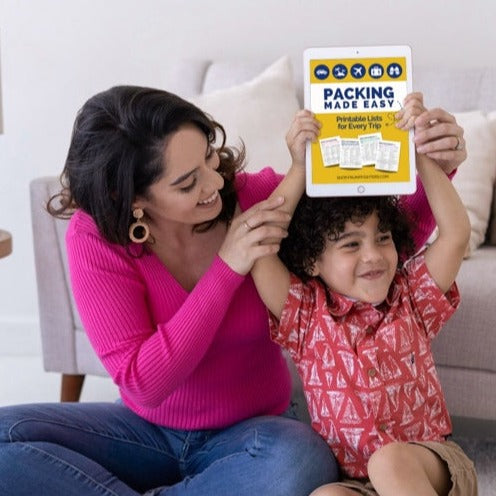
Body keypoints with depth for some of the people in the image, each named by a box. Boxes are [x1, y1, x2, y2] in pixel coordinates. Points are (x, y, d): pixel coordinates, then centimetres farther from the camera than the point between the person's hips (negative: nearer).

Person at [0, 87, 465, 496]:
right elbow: (143, 383, -23)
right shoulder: (96, 237, -17)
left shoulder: (260, 197, -16)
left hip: (248, 432, 1)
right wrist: (226, 269, -30)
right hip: (147, 430, 0)